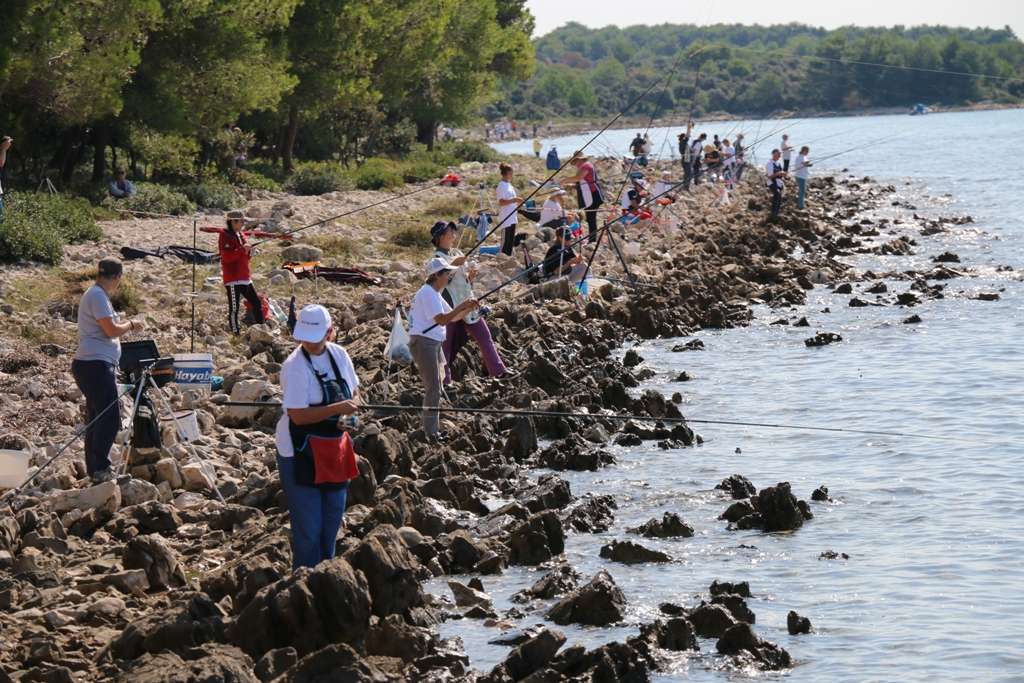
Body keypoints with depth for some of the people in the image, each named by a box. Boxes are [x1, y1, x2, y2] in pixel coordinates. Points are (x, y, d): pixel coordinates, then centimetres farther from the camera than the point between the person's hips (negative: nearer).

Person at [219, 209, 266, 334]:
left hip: (245, 278, 9)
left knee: (256, 302, 11)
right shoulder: (225, 237, -10)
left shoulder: (240, 236, 17)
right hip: (233, 278, -9)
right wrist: (242, 249, -23)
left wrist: (249, 252, 4)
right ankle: (236, 333, -2)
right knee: (234, 307, -6)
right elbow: (227, 257, -21)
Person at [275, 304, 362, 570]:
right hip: (301, 454, -7)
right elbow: (299, 415, -25)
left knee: (332, 521, 17)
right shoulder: (295, 366, -20)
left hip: (335, 451, 7)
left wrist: (351, 413, -6)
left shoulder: (339, 355, 0)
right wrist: (338, 408, -31)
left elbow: (353, 391, 15)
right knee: (308, 529, -3)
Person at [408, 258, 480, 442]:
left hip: (434, 343, 11)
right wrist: (462, 306, -16)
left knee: (435, 389, 14)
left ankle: (434, 430, 20)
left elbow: (453, 317, 21)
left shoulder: (434, 294, 19)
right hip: (424, 342, -11)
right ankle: (430, 434, -11)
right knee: (433, 389, -11)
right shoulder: (428, 293, -14)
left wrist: (469, 308, 5)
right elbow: (441, 320, -22)